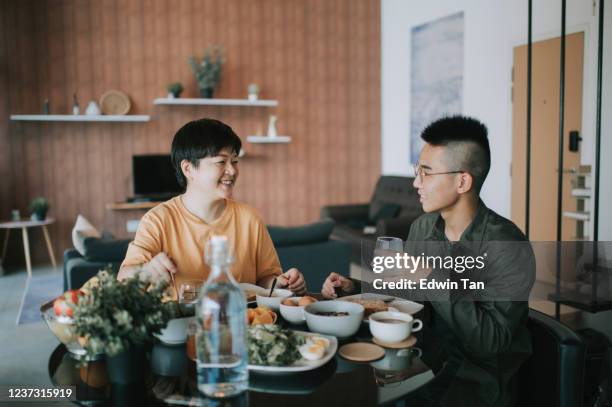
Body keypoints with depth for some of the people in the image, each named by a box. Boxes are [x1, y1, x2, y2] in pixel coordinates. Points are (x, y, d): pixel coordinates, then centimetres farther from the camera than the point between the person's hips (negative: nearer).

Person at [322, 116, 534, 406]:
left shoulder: (508, 248, -17)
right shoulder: (421, 228, 2)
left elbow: (489, 343, -22)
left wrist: (435, 278, -27)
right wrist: (354, 289, -1)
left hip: (479, 377, -5)